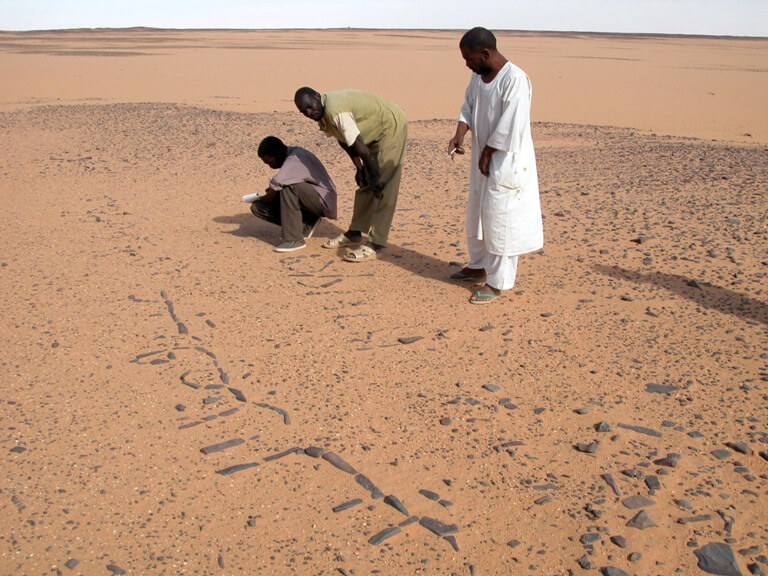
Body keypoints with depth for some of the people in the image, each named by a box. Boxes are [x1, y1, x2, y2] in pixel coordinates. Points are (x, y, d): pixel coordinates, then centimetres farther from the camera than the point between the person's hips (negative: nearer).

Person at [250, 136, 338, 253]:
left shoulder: (296, 158, -24)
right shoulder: (289, 157, 4)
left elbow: (277, 183, -36)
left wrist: (268, 197, -16)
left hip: (323, 200, -9)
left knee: (287, 186, -35)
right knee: (257, 207, -2)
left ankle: (294, 239, -26)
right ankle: (306, 224, 1)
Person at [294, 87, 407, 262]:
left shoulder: (335, 111, -30)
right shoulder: (322, 115, -1)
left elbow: (358, 145, -27)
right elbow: (344, 141, 10)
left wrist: (374, 174, -20)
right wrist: (359, 168, 6)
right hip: (377, 132, 10)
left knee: (383, 187, -13)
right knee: (365, 185, 14)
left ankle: (375, 244, -15)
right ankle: (354, 233, 24)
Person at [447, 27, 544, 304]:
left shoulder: (515, 79, -22)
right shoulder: (479, 74, 3)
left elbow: (509, 127, -24)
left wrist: (487, 154, -17)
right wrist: (459, 134, -6)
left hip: (505, 162, -9)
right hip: (484, 158, 9)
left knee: (499, 219, -1)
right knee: (477, 213, 19)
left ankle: (497, 282, 11)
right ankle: (478, 266, 37)